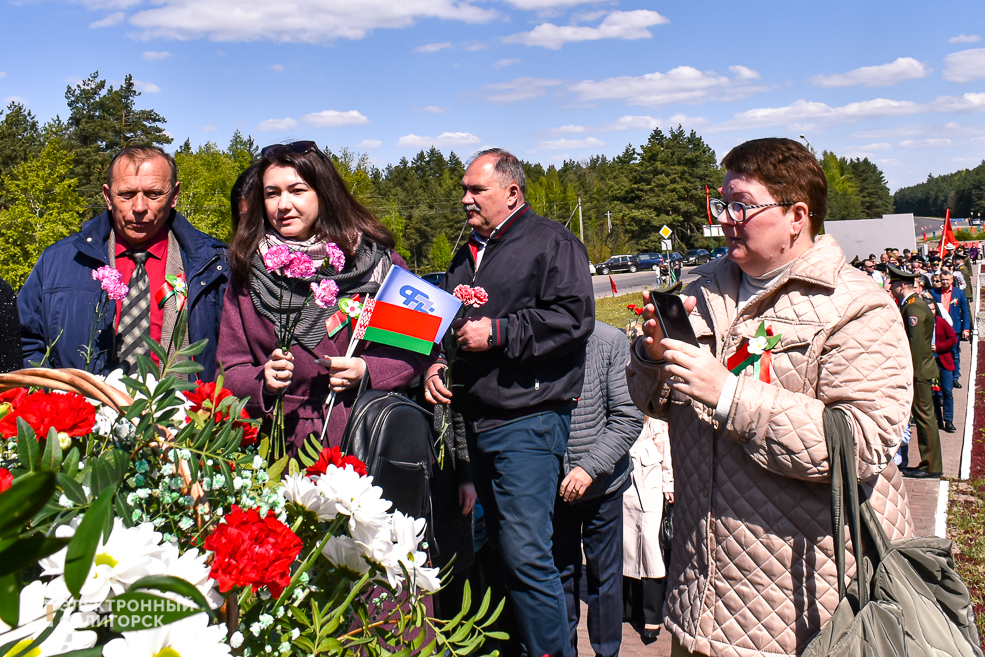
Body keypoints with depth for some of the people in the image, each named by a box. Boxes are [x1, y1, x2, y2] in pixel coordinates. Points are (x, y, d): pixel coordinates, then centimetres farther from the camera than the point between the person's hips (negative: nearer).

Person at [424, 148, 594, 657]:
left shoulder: (551, 242, -5)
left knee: (525, 555, -11)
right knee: (501, 546, 17)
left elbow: (573, 316, -17)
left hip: (528, 421, -8)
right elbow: (444, 319, 27)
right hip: (476, 420, 8)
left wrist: (498, 333, -18)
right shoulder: (467, 255, 19)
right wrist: (435, 365, 8)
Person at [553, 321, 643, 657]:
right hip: (553, 487, 1)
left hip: (602, 483, -1)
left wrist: (590, 467, -19)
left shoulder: (610, 341, -12)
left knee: (604, 577, 14)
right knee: (560, 574, 15)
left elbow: (628, 417, -13)